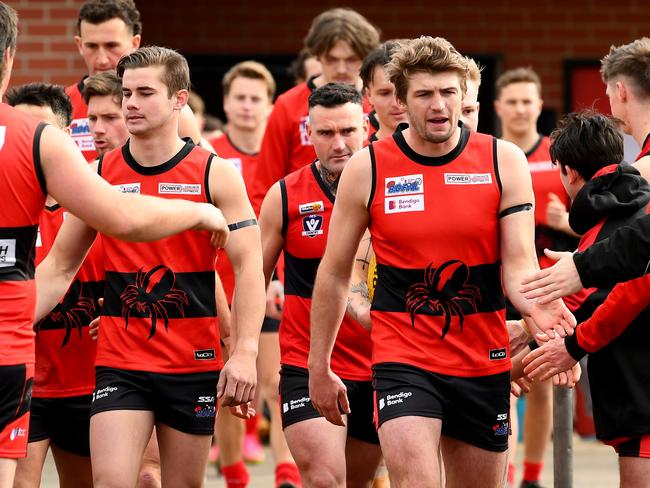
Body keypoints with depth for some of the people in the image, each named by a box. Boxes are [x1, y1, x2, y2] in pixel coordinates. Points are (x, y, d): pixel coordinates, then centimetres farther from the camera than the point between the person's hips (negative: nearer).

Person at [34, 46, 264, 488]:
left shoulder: (216, 174, -2)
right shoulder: (100, 175, 4)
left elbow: (248, 266, -7)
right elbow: (59, 267, 11)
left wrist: (245, 352, -18)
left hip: (194, 364, -1)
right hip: (119, 364, 1)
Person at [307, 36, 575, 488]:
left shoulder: (505, 162, -2)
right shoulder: (367, 169, -4)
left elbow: (519, 265, -7)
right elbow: (335, 273, 5)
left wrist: (535, 304, -31)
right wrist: (319, 366, 7)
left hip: (484, 363, 2)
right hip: (404, 360, -2)